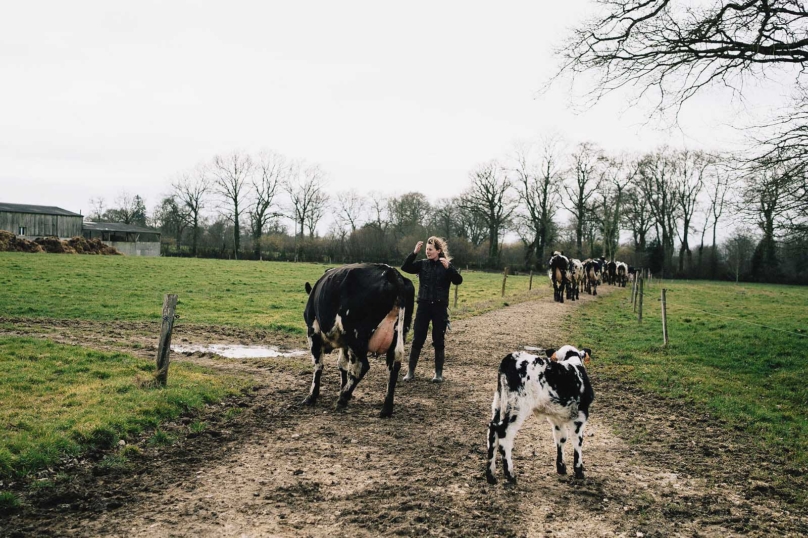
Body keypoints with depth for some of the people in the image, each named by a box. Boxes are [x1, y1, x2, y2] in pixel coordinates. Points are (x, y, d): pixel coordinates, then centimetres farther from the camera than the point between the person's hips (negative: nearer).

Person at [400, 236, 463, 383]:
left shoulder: (447, 265, -1)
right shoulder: (422, 264, 4)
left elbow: (458, 281, -13)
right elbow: (405, 268, -7)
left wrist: (448, 267, -27)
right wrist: (414, 252, -16)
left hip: (440, 307, -2)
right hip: (423, 305, 2)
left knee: (438, 341, 5)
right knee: (417, 339, 3)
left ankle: (439, 373, 14)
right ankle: (411, 371, 11)